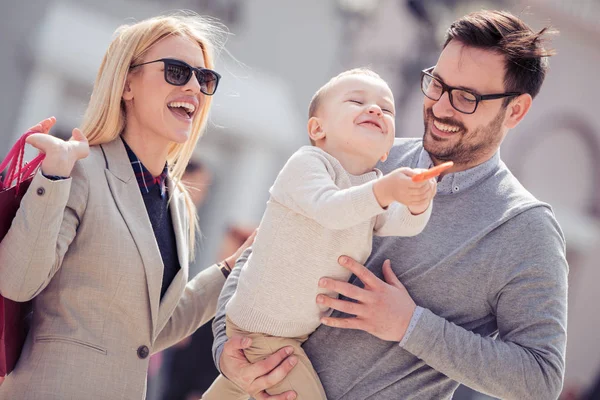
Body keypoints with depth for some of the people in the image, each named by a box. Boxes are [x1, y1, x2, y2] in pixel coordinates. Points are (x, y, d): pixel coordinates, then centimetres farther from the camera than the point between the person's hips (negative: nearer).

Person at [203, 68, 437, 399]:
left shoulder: (373, 184, 2)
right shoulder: (306, 163, -21)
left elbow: (402, 224, -14)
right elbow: (330, 209, -39)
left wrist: (418, 201, -36)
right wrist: (383, 191, -54)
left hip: (307, 322, 9)